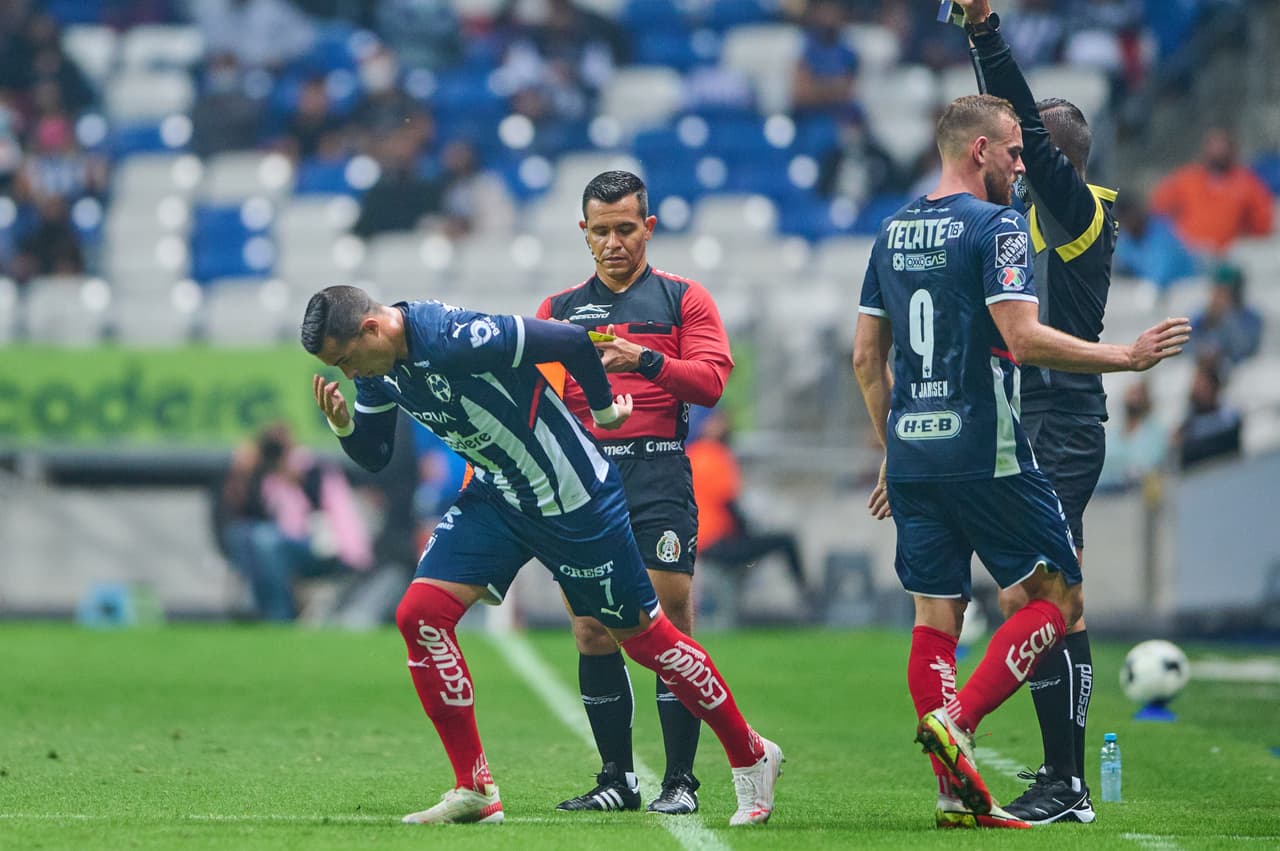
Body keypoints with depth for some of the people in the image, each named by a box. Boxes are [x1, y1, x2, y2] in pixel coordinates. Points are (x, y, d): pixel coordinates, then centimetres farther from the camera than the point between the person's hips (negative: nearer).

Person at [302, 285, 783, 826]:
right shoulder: (378, 368, -4)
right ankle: (475, 792, -2)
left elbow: (572, 340, -26)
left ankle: (751, 756, 23)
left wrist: (603, 410, -9)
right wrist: (343, 426, -15)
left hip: (574, 499, -7)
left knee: (643, 636, 3)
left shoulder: (454, 337, -31)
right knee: (420, 614, -10)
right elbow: (375, 457, 7)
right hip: (495, 497, 7)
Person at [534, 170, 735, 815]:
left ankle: (681, 781, -5)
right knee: (591, 632, 0)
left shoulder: (683, 299, 10)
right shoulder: (560, 309, 18)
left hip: (657, 475, -3)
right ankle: (617, 779, 8)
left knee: (671, 624, -9)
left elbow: (711, 380, -2)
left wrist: (645, 361, -17)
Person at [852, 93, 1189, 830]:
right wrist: (1129, 357, -11)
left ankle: (957, 792, 4)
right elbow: (1024, 338, -19)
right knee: (1058, 595, 4)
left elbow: (867, 357, 16)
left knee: (935, 616, 7)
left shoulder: (894, 232, 13)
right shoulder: (996, 227, -9)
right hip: (985, 454, -7)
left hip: (911, 457, 7)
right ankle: (957, 720, -12)